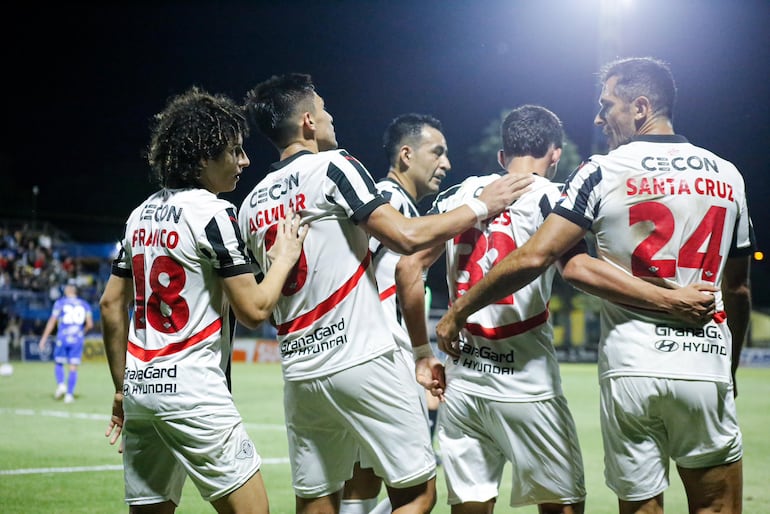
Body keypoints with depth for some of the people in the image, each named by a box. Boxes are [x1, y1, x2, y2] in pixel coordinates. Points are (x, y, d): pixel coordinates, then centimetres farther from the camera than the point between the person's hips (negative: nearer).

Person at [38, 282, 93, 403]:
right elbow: (90, 324, 3)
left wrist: (44, 338, 3)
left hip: (63, 338, -1)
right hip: (78, 339, 1)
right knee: (73, 368, 4)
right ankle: (69, 394, -2)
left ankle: (61, 384, -8)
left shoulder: (60, 303, 3)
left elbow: (52, 322, -1)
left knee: (58, 363, 14)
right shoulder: (84, 305, 9)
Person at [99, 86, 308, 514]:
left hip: (141, 387, 8)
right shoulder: (213, 213, -10)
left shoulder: (142, 215, 14)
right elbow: (254, 310, -13)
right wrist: (285, 258, 3)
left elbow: (111, 304, 17)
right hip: (193, 391, -8)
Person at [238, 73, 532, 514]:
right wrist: (481, 206, -3)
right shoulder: (333, 167, -6)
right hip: (363, 361, -7)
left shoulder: (251, 206, 14)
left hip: (300, 373, 7)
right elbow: (407, 237, -15)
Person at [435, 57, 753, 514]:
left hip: (632, 369, -2)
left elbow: (535, 258, -10)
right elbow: (738, 291, 15)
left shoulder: (605, 173, -3)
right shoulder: (727, 177, 8)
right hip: (707, 370, 2)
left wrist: (459, 312, 0)